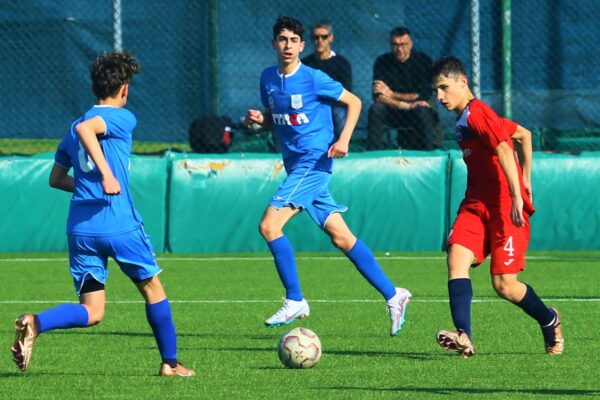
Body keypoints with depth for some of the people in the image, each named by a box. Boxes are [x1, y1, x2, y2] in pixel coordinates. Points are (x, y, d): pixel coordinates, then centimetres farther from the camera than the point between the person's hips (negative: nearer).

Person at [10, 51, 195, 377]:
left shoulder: (71, 131, 17)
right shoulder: (123, 118, -3)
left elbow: (56, 178, 22)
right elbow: (86, 128, -23)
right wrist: (107, 174, -29)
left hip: (80, 228, 6)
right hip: (120, 226, -6)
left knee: (91, 312, 4)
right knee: (153, 289, 17)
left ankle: (35, 323, -22)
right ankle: (170, 363, 23)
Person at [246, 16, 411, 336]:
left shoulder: (313, 79, -9)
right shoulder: (268, 78, 10)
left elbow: (354, 102, 0)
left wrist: (343, 140, -12)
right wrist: (258, 119, -1)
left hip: (313, 163, -7)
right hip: (295, 166, 7)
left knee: (269, 225, -17)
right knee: (341, 237, 7)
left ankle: (294, 301, -8)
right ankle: (393, 295, 12)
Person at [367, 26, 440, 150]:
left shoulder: (423, 61, -7)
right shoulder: (382, 62, -4)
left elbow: (424, 96, -14)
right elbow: (378, 97, -14)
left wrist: (392, 95, -17)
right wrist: (406, 105, -28)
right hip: (391, 114, 1)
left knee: (423, 112, -35)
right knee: (376, 110, -29)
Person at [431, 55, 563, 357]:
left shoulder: (477, 113, -11)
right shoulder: (463, 120, 18)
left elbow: (504, 150, -24)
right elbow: (524, 135, 26)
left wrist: (518, 197, -31)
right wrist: (526, 181, 25)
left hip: (505, 206, -9)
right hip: (476, 204, 9)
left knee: (505, 285, -7)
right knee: (457, 257, -18)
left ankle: (549, 320, 23)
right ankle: (463, 337, -31)